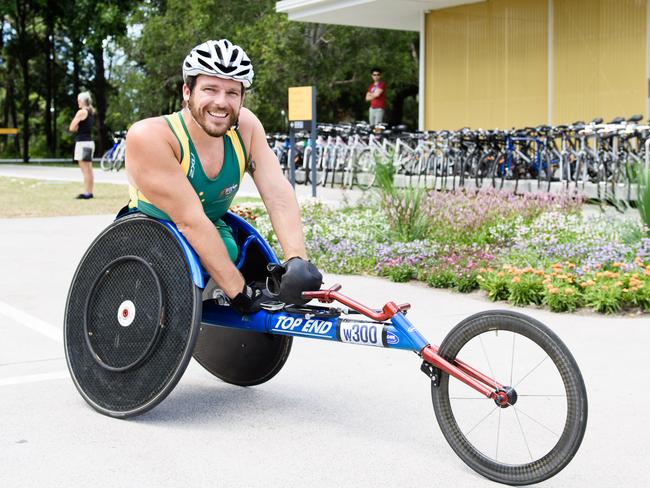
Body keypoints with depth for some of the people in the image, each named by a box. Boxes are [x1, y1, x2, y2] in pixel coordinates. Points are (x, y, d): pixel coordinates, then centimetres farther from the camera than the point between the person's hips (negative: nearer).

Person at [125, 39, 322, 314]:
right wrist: (241, 293, -33)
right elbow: (190, 221, -30)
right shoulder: (149, 137, -26)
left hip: (214, 245, 7)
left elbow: (278, 196, -18)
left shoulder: (245, 127, -9)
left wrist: (297, 261, -35)